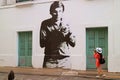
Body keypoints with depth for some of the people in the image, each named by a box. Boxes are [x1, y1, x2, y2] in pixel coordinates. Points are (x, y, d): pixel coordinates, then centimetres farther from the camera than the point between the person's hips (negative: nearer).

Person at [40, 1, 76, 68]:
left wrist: (67, 31, -11)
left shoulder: (66, 25, 8)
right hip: (50, 60, -1)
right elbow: (42, 44, -4)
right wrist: (52, 34, -14)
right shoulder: (45, 24, 2)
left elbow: (73, 43, 3)